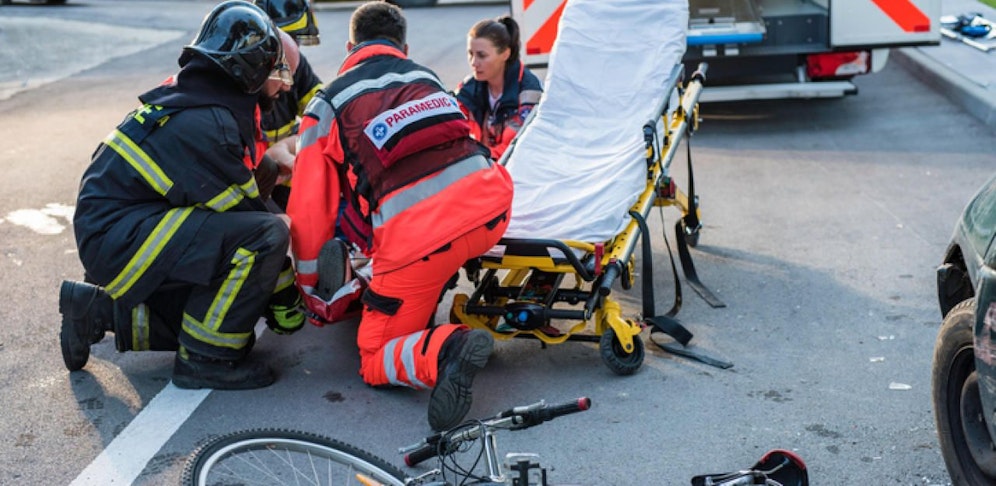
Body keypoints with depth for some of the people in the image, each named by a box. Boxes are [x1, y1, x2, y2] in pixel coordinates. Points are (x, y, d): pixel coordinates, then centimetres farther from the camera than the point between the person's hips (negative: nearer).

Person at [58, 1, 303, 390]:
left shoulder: (189, 98, 9)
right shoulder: (204, 124, -21)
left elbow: (236, 196, 15)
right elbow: (245, 212, -17)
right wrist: (287, 300, -9)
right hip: (119, 239, -10)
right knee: (265, 236, -22)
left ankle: (101, 311, 19)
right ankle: (205, 360, -11)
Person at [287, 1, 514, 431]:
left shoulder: (328, 105, 13)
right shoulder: (426, 77, 26)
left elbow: (309, 209, 9)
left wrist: (308, 288, 23)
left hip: (419, 238, -5)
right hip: (490, 209, 5)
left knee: (375, 362, 11)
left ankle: (445, 349, -19)